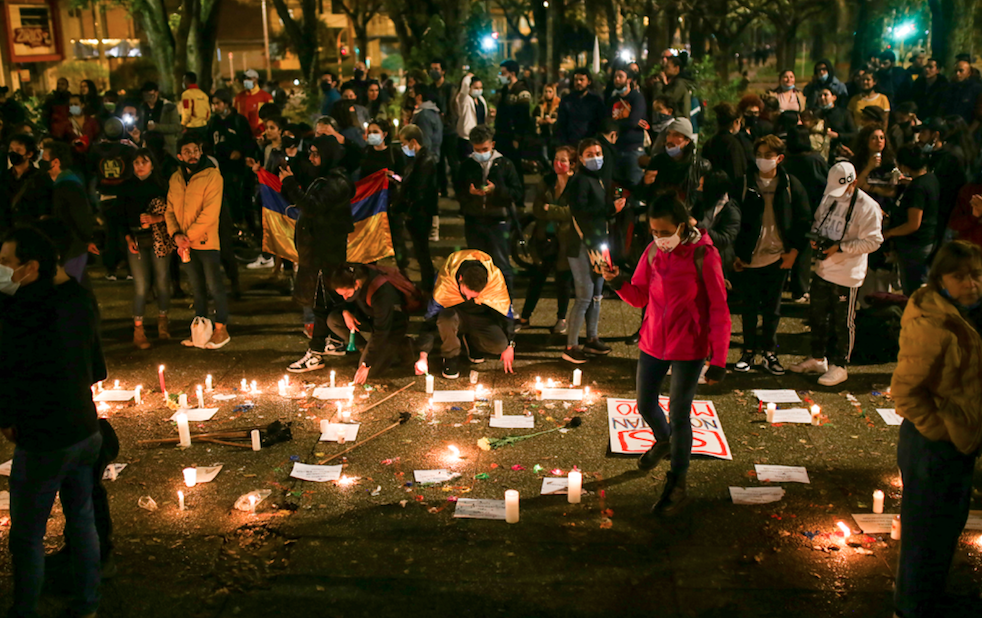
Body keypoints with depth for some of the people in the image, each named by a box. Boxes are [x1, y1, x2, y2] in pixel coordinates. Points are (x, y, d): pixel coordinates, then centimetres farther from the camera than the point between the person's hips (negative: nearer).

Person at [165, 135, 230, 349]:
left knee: (215, 287, 1)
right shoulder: (176, 179, 8)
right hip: (185, 244, 6)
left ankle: (221, 330, 13)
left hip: (206, 242, -6)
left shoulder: (212, 175, -11)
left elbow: (210, 213, -18)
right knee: (197, 289, 15)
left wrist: (189, 235, -17)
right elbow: (170, 209, 9)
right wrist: (176, 234, -8)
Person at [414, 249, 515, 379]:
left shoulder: (496, 279, -27)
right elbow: (431, 317, -25)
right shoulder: (445, 282, -31)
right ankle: (451, 357, -10)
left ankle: (472, 342, 7)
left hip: (480, 317, 2)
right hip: (456, 314, -1)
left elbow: (505, 310, -11)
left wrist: (509, 345, -6)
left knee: (500, 345, -28)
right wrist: (423, 356, -27)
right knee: (446, 318, -40)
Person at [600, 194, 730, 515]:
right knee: (645, 405, 18)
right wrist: (617, 281, -15)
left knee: (679, 415, 3)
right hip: (653, 343, 5)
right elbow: (639, 297, 6)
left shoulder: (703, 255, -17)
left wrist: (718, 360, -14)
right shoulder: (653, 251, -1)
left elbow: (719, 310, -13)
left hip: (688, 348, -5)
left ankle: (677, 485, 21)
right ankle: (664, 441, 52)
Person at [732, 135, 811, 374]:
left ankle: (769, 352, 22)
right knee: (749, 307, 7)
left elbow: (803, 220, 5)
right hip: (749, 257, 0)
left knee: (772, 308, 10)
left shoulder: (790, 185, 0)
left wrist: (793, 251, -2)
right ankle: (749, 352, 19)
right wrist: (735, 253, -2)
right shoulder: (745, 183, -1)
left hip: (778, 256, 0)